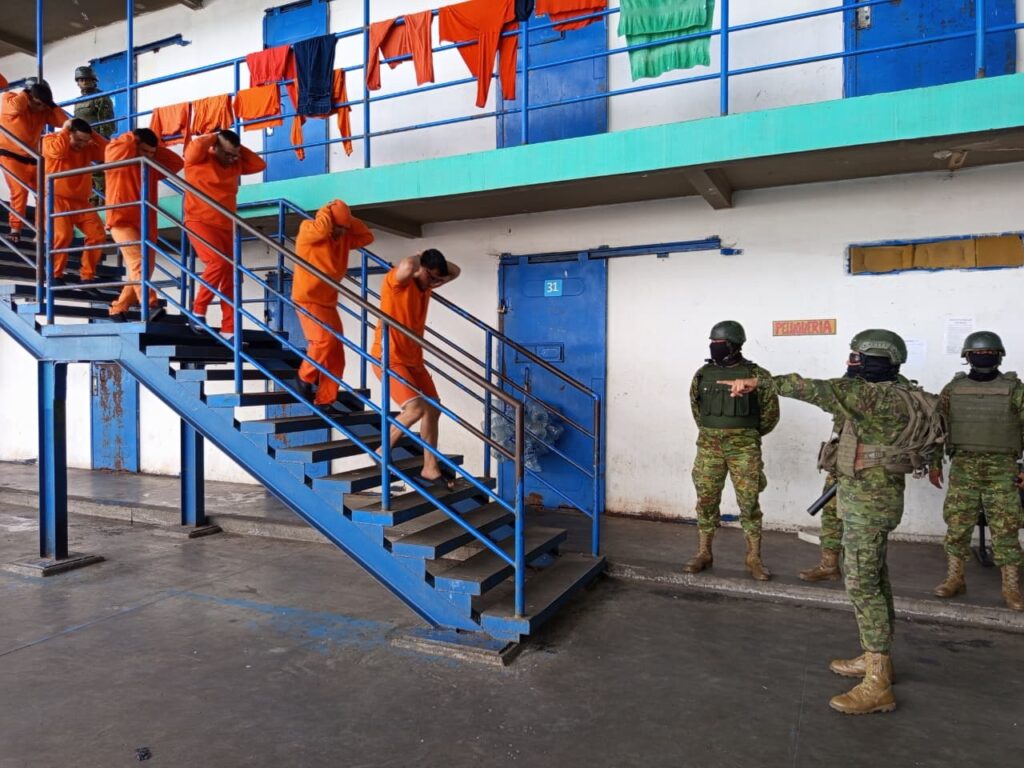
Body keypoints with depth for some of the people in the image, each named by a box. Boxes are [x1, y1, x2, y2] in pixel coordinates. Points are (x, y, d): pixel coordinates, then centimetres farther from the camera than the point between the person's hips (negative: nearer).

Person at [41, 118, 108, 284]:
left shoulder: (87, 148, 12)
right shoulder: (50, 140, -1)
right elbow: (59, 151, -23)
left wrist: (93, 134, -2)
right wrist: (65, 129, -10)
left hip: (80, 201, 5)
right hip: (57, 199, -5)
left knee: (98, 235, -7)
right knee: (62, 235, -22)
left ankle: (87, 275, 3)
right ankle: (55, 274, -6)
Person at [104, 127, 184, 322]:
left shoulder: (151, 167, 18)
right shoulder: (116, 157, 0)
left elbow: (177, 163, 18)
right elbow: (124, 145, -20)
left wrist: (155, 150, 12)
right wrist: (134, 138, -1)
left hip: (146, 226, 7)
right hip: (123, 222, -6)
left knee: (144, 269, 5)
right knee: (138, 262, -25)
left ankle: (118, 309, 16)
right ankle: (151, 306, -38)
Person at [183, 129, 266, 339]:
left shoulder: (235, 165, 15)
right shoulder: (198, 160, -2)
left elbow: (259, 164, 19)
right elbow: (196, 146, -22)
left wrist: (238, 149, 10)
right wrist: (214, 137, -4)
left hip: (226, 227, 6)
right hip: (200, 223, -6)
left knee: (230, 280, 1)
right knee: (218, 262, -29)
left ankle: (228, 331, 3)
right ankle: (198, 311, -12)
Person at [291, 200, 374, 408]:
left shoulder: (343, 238, 10)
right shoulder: (308, 230, -9)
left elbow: (367, 237, 10)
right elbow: (321, 229, -30)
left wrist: (348, 220, 1)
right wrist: (329, 210, -12)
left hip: (329, 302, 7)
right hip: (308, 299, -7)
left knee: (336, 355, 1)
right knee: (325, 339, -26)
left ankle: (324, 401, 8)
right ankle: (305, 377, -2)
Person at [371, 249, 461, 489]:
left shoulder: (426, 284, 10)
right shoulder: (397, 279, -14)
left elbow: (455, 271, 23)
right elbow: (407, 265, -37)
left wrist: (435, 260, 8)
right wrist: (419, 258, -15)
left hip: (413, 359, 9)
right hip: (389, 358, -9)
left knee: (433, 410, 7)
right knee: (416, 408, -23)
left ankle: (430, 469, 15)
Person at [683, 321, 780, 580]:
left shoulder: (756, 375, -6)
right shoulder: (703, 374, 3)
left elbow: (770, 412, 4)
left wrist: (748, 435, 11)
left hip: (744, 448, -3)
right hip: (708, 446, 3)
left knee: (749, 502, 2)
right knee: (706, 500, 7)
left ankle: (754, 558, 14)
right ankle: (703, 553, 18)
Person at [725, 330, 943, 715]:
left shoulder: (880, 396, -20)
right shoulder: (892, 395, 10)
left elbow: (821, 390, -29)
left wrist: (760, 382, -28)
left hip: (868, 499, -10)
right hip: (874, 495, 10)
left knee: (862, 584, -7)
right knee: (874, 579, 17)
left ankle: (877, 686, -2)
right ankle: (876, 658, 30)